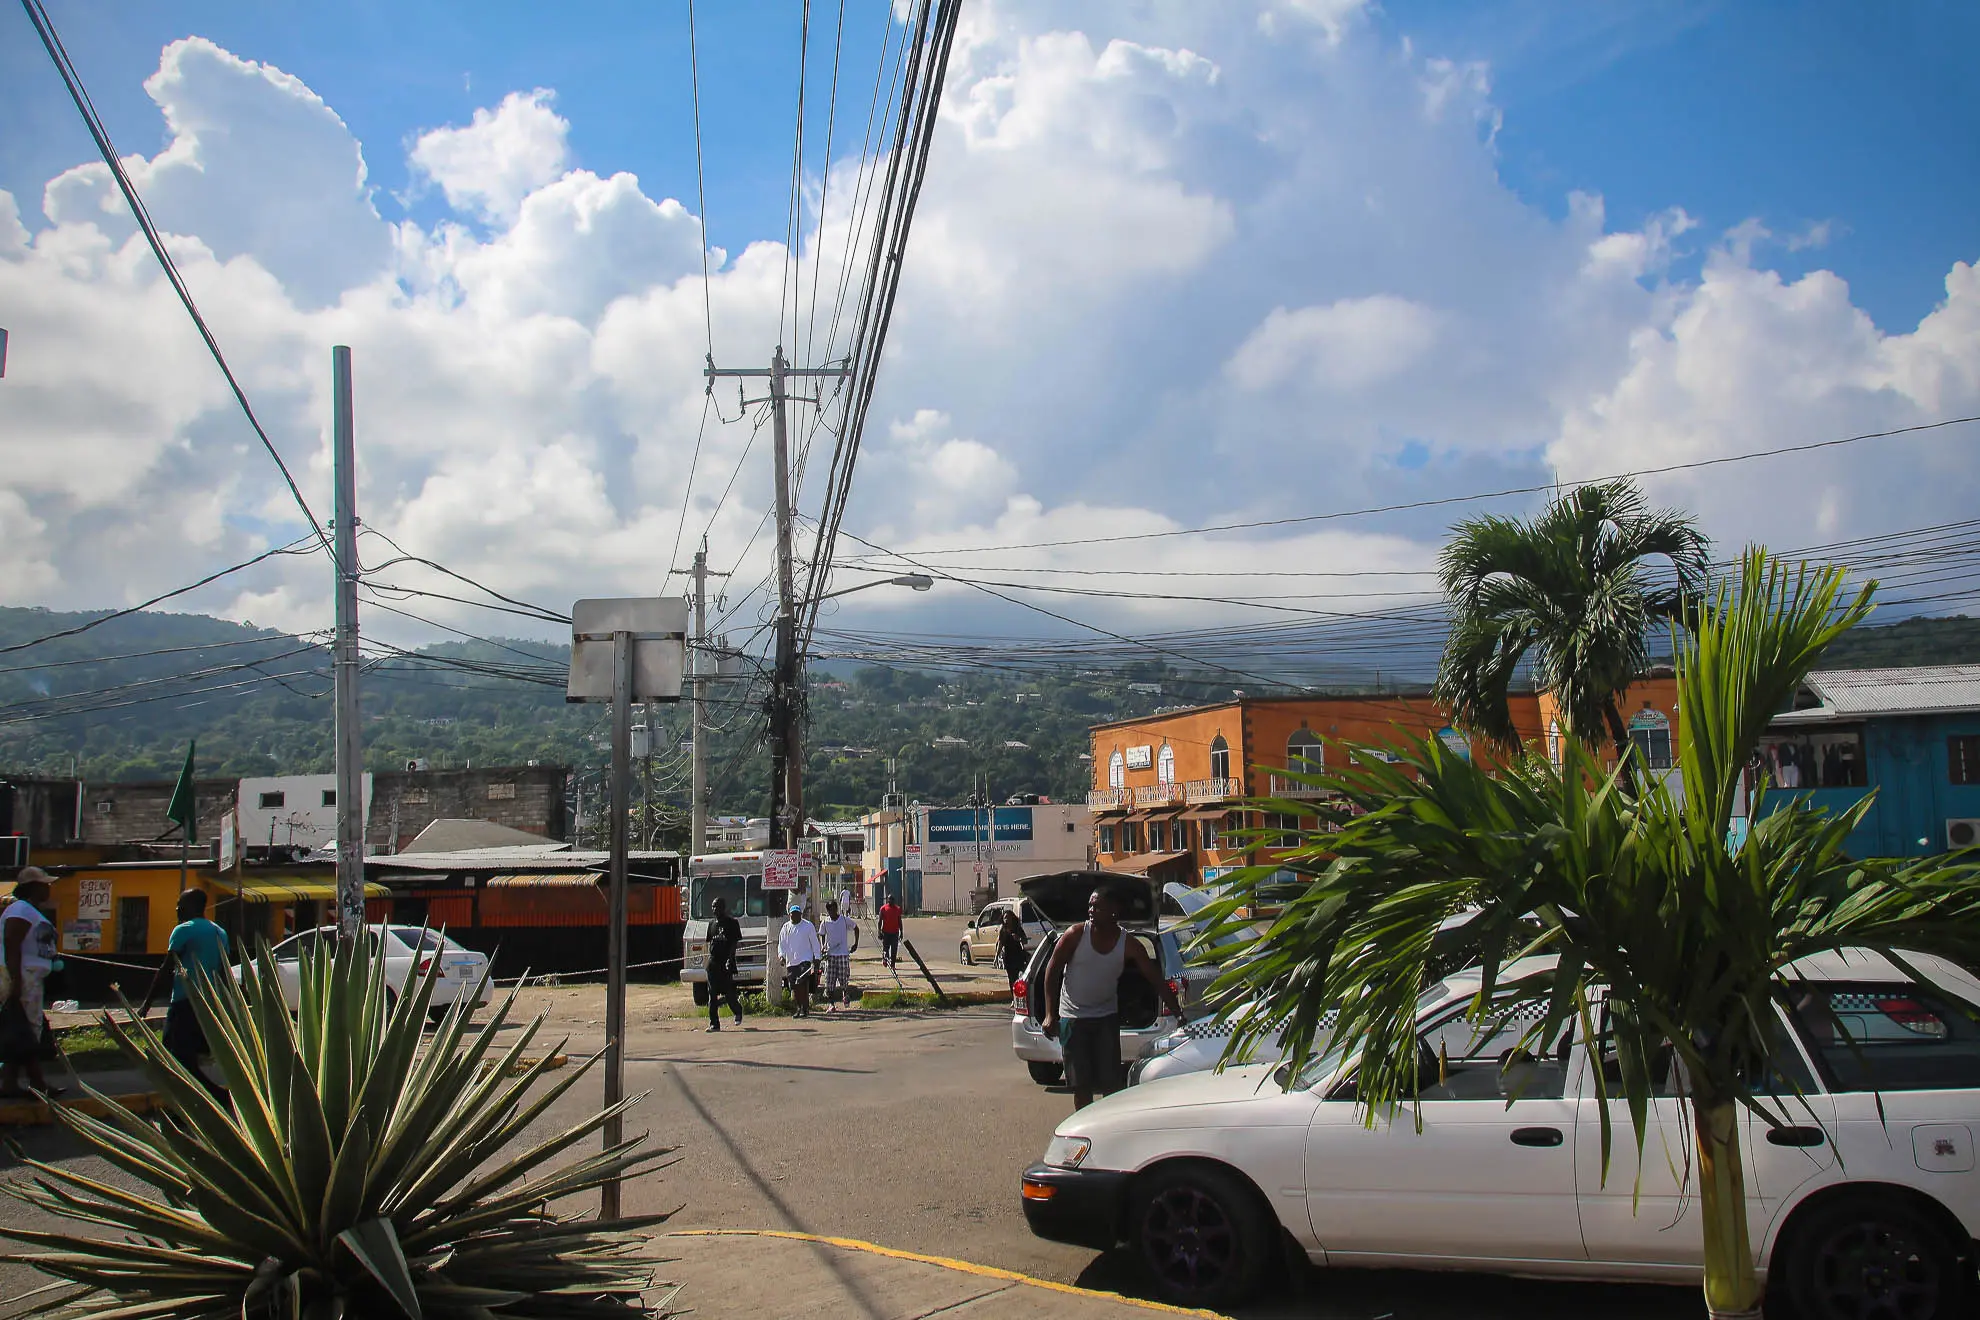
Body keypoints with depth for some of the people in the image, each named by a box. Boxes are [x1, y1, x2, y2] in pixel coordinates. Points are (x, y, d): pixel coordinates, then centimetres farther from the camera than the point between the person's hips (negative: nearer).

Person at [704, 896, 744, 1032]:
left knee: (729, 992, -1)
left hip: (727, 964, -5)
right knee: (712, 995, -1)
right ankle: (714, 1023, 0)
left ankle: (738, 1011, 28)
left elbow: (735, 943, -7)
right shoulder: (712, 924, 15)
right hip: (713, 963, 5)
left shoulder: (732, 923, -1)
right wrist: (710, 956, 9)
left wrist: (730, 958, -18)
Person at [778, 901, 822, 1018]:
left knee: (803, 984, -16)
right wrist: (781, 955, -7)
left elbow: (815, 943, 5)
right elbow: (781, 943, 11)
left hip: (805, 960, -4)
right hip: (790, 962, 4)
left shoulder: (808, 926, 2)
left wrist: (816, 959, 0)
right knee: (794, 987, 5)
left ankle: (805, 1009, -13)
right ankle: (799, 1007, 18)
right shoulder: (786, 927, 9)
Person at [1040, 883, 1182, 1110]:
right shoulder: (1076, 934, -13)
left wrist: (1180, 1015, -13)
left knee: (1111, 1082, -1)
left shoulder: (1129, 945, -10)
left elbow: (1157, 981, -7)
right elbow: (1052, 970, -6)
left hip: (1106, 1017, 1)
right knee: (1081, 1084, 0)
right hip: (1073, 1017, -1)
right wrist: (1050, 1015, -11)